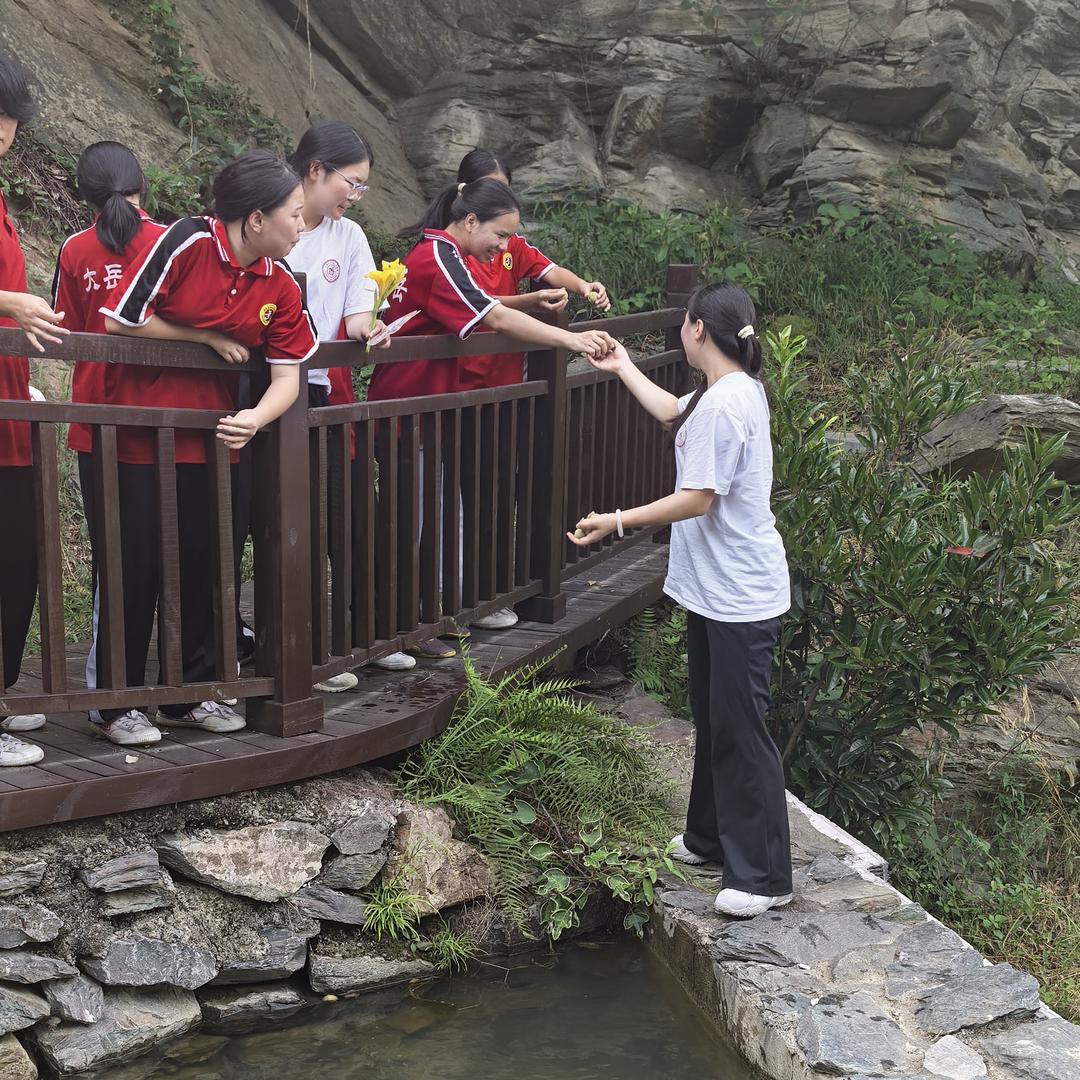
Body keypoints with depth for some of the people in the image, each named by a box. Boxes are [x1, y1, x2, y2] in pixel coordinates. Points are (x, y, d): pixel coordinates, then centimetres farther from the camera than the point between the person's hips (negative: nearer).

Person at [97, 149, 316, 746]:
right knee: (137, 567, -1)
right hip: (142, 435, -5)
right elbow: (119, 320, -16)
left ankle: (190, 694, 25)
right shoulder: (185, 242, -17)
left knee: (203, 564, 10)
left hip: (211, 440, 6)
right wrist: (211, 338, -11)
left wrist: (254, 418, -24)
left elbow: (288, 375, -3)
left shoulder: (281, 287, 0)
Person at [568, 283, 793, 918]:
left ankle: (764, 877, 5)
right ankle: (713, 838, 35)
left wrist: (617, 522, -19)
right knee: (713, 717, 20)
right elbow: (673, 413, 29)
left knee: (742, 729, -4)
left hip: (741, 597, -11)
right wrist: (623, 368, 37)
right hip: (715, 587, 11)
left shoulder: (723, 403, -22)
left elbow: (697, 499, -23)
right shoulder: (738, 390, 9)